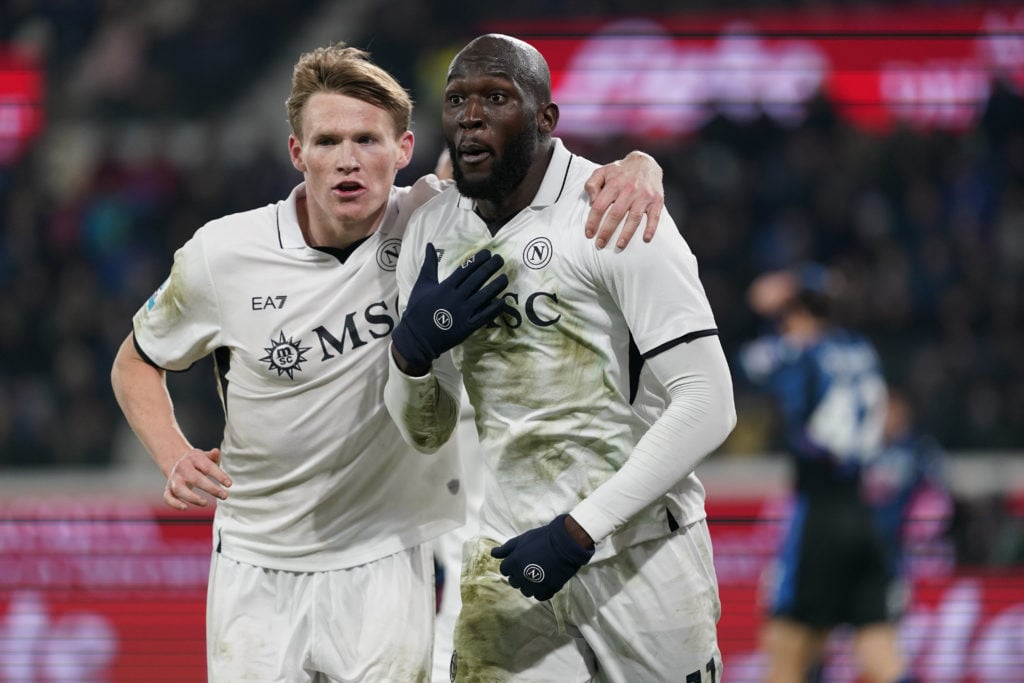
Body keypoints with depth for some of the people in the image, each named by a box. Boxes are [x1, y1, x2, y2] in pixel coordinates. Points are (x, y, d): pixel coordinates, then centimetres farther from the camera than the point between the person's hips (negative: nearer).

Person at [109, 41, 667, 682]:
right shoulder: (220, 256, -7)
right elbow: (137, 364, 9)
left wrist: (636, 168, -27)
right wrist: (176, 458, -9)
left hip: (386, 563, -1)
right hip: (255, 573, 1)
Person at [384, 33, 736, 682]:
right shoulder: (434, 233, 7)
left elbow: (708, 404, -18)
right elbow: (424, 434, 14)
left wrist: (579, 530, -21)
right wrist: (411, 349, -9)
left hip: (640, 552, -5)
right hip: (511, 557, 5)